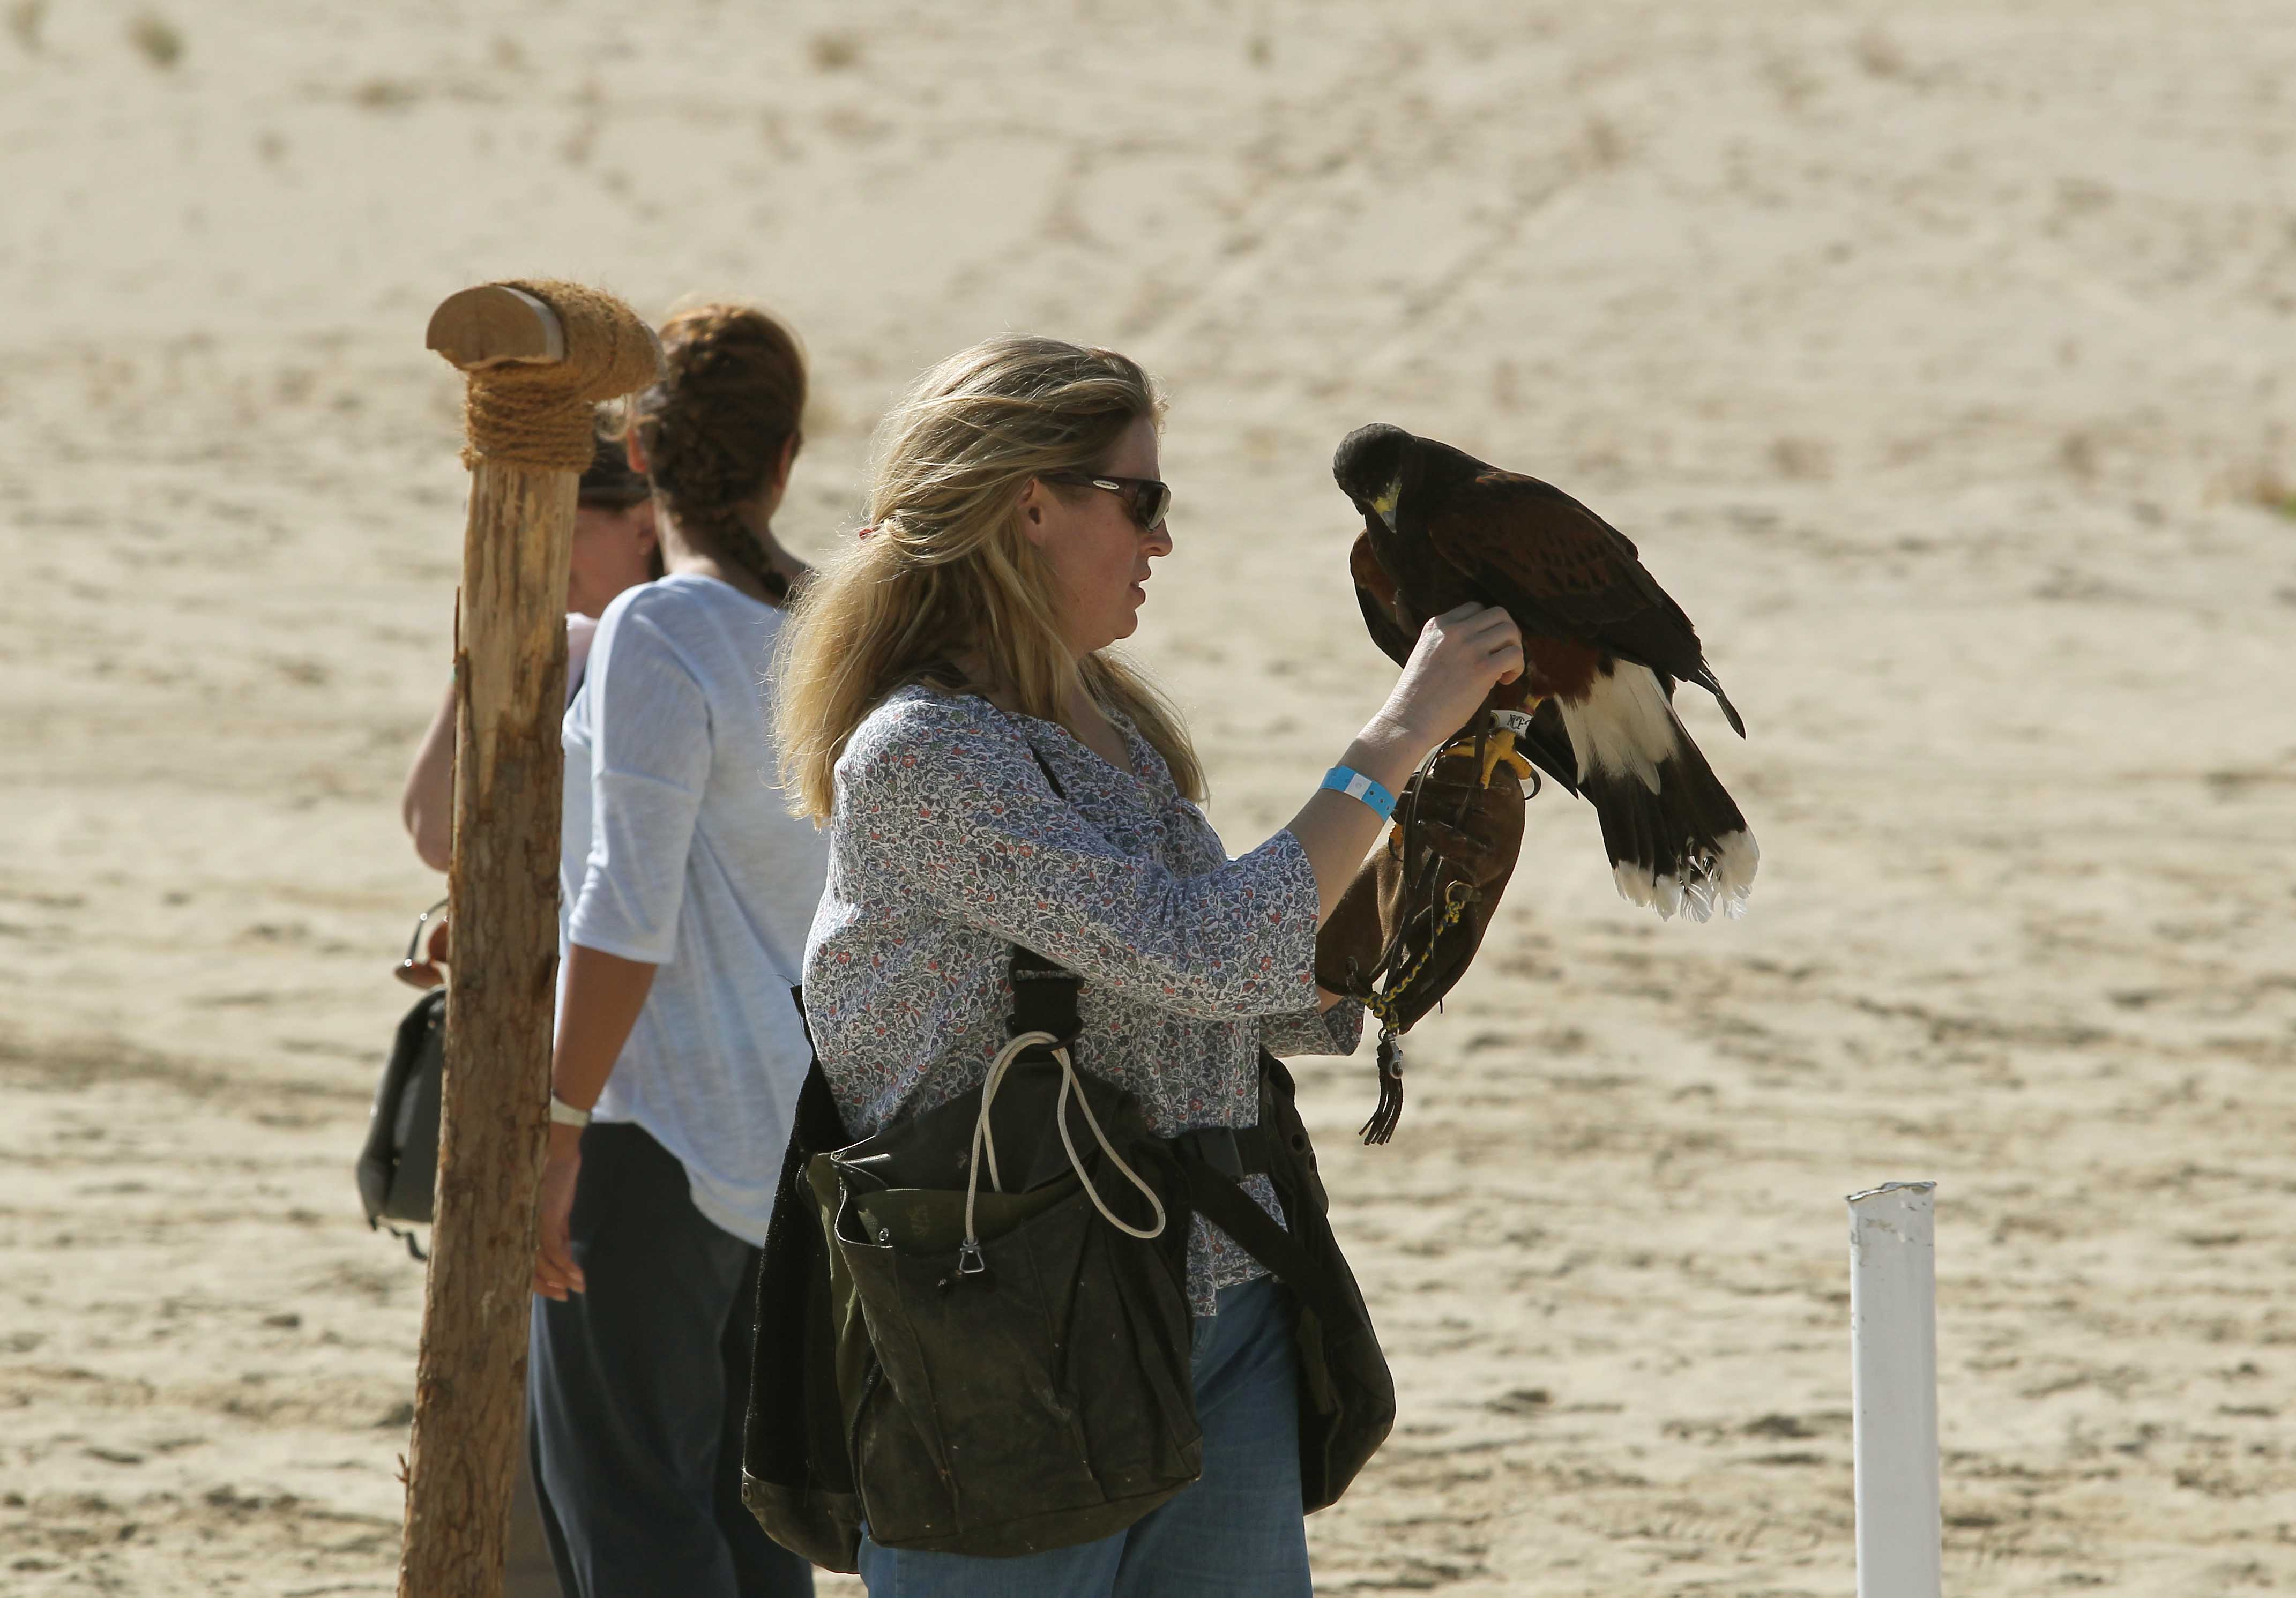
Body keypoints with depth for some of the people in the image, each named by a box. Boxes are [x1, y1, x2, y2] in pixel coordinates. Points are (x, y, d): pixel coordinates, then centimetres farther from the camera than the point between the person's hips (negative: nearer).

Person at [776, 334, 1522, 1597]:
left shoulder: (1114, 728, 13)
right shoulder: (920, 757, -15)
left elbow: (1296, 1005, 16)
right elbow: (1207, 957, -23)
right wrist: (1399, 736, -16)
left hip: (1219, 1325, 8)